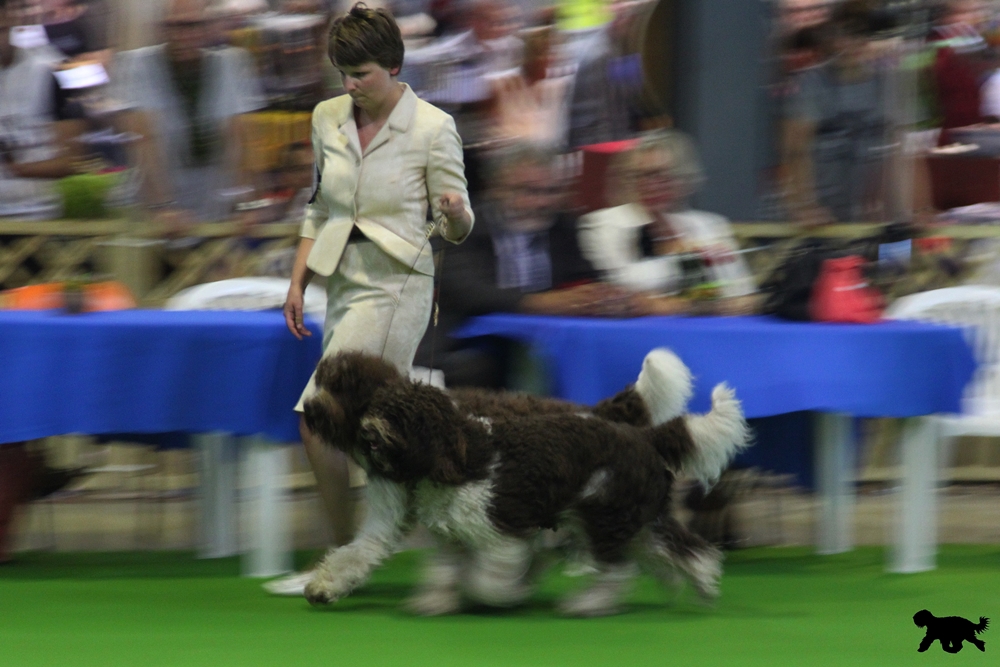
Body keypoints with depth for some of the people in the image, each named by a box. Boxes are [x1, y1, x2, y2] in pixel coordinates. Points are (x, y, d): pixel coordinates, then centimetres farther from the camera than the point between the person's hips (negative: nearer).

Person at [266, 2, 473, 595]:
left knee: (319, 419, -14)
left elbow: (457, 230, -5)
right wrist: (298, 284, 12)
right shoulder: (328, 119, 8)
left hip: (395, 289, -7)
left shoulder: (433, 128, -8)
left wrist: (455, 213, -27)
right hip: (344, 284, 7)